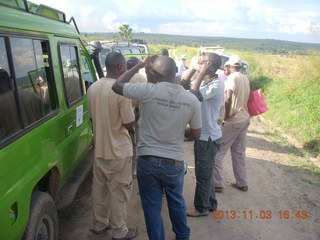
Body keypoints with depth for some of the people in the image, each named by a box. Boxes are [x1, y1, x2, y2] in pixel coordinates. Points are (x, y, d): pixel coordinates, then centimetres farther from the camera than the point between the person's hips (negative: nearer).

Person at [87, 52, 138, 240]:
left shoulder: (93, 88, 0)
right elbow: (129, 124, -15)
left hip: (99, 148, 7)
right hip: (119, 150, -6)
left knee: (99, 189, 20)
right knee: (119, 193, 9)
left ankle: (99, 225, 37)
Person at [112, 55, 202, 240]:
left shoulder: (149, 91, -15)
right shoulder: (191, 99, -8)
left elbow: (117, 86, -1)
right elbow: (196, 134, 0)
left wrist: (139, 66, 5)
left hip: (148, 161, -2)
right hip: (174, 163, 3)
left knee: (152, 207, 15)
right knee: (177, 202, 27)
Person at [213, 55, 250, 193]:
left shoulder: (232, 77, -13)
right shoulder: (245, 78, 11)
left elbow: (228, 98, -24)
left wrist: (226, 115, -14)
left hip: (233, 121, -8)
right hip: (245, 119, 8)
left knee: (217, 152, 0)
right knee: (239, 152, 17)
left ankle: (217, 184, 5)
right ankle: (242, 183, 25)